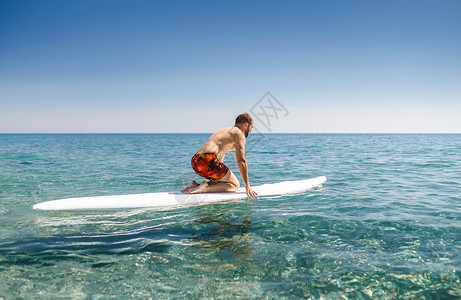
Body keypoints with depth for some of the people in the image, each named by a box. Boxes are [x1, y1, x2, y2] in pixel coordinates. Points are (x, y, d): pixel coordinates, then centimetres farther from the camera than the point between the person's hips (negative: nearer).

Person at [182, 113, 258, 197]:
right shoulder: (239, 133, 6)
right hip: (207, 159, -9)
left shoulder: (224, 131, 34)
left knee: (222, 182, 23)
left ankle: (196, 185, 7)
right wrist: (247, 185, 2)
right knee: (235, 185, 0)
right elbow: (241, 161, -2)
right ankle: (205, 188, -17)